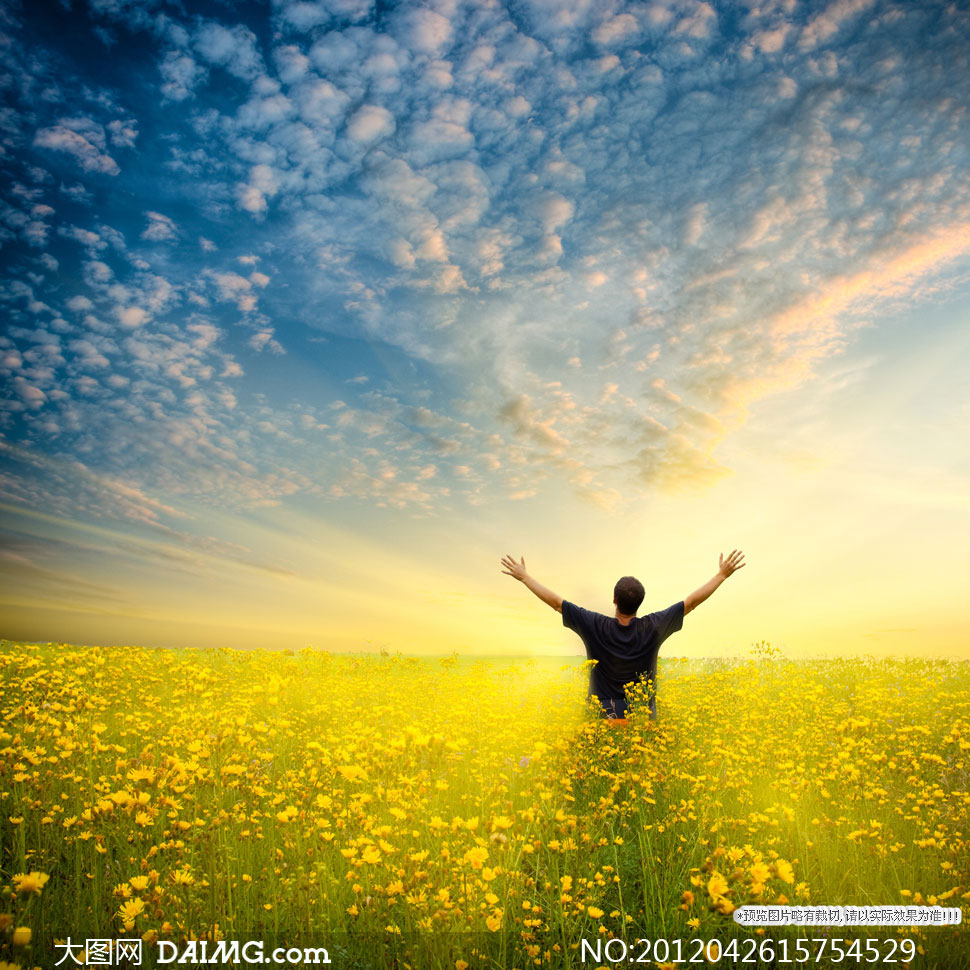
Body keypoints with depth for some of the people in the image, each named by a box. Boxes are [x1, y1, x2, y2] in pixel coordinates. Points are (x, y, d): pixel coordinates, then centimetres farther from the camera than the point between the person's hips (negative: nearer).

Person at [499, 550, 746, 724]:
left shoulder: (595, 627, -11)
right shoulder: (653, 628, -9)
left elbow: (556, 602, -5)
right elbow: (692, 601, -1)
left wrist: (524, 577, 5)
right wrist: (722, 574, 8)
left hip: (604, 719, -1)